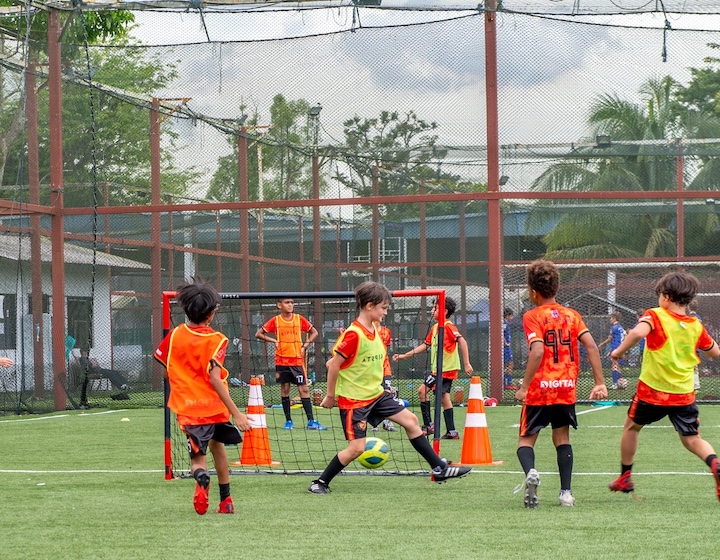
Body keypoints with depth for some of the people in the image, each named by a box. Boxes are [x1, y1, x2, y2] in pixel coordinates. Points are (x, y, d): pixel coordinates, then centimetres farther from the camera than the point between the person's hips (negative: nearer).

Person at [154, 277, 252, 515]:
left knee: (197, 456, 4)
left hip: (187, 408, 1)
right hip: (215, 406, -1)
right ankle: (225, 500, 34)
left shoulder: (175, 335, -1)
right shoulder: (215, 340, -13)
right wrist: (236, 412, -23)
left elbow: (166, 371, 9)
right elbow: (214, 379, -22)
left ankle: (201, 478, -34)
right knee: (217, 446, 24)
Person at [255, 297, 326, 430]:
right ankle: (288, 421, 13)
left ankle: (311, 421, -6)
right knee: (285, 389, 4)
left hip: (297, 360, 0)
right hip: (282, 361, 0)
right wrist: (273, 341, -5)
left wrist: (305, 346, 0)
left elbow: (314, 332, 12)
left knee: (303, 389, -4)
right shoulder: (275, 321, 2)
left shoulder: (299, 319, 3)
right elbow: (259, 334, 6)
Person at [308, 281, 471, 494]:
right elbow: (334, 364, -17)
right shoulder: (353, 334, -22)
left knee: (411, 420, 7)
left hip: (376, 394, 9)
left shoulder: (374, 331, 6)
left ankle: (439, 468, 14)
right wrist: (330, 396, -11)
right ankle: (320, 483, 6)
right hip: (353, 399, -9)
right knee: (356, 448, -10)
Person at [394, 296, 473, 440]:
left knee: (422, 390, -8)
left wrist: (466, 363, -26)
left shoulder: (448, 326, -13)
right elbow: (425, 345, 22)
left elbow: (461, 340, -23)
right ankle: (451, 432, 10)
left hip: (445, 368, -9)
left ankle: (428, 425, -4)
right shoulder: (435, 327, 14)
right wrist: (404, 355, 22)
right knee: (444, 397, 8)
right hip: (438, 368, 9)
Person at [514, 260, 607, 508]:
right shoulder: (571, 315, 8)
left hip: (540, 389, -4)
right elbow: (591, 345, -2)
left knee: (526, 439, 6)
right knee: (562, 439, 16)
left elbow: (537, 352, -20)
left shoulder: (532, 316, -6)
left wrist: (524, 387, -15)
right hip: (567, 388, 4)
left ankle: (530, 472, -24)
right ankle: (566, 492, 7)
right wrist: (600, 383, 0)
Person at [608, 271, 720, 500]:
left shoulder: (655, 316, -10)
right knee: (692, 439, 7)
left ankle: (625, 477, 29)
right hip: (684, 394, 3)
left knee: (632, 426, 22)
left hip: (652, 391, -3)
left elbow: (638, 332, -32)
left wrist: (619, 350, -18)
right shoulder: (696, 326, 3)